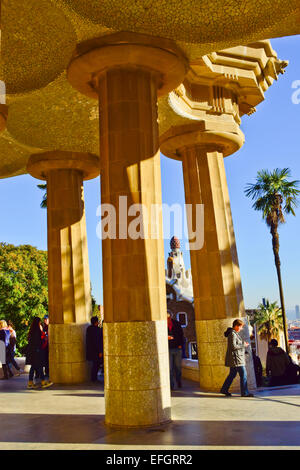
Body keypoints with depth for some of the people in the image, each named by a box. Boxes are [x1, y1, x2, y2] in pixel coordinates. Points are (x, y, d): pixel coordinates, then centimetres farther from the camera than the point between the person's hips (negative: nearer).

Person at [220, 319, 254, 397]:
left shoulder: (235, 333, 15)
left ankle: (224, 389, 21)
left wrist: (243, 343, 9)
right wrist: (243, 345, -13)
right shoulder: (232, 334, -17)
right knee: (243, 374, -6)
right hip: (236, 357, -10)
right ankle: (244, 392, -1)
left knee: (232, 374, 15)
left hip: (235, 358, 10)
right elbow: (233, 346, -22)